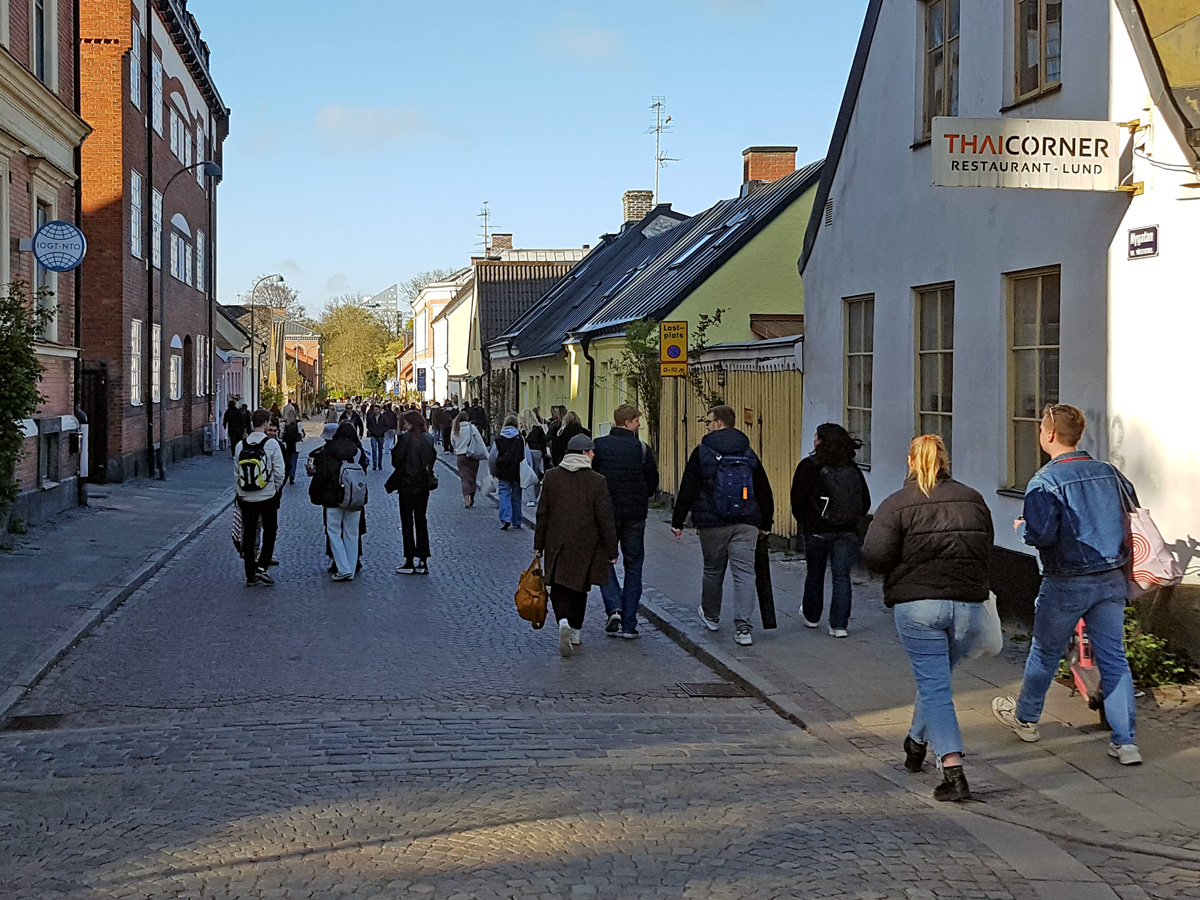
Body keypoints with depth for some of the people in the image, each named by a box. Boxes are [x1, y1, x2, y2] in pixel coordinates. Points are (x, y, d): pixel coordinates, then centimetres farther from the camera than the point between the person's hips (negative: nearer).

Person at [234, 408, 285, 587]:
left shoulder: (240, 445, 0)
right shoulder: (272, 444, -11)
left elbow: (236, 473, 6)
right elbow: (279, 472, -9)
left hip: (246, 498, 3)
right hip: (267, 497, -3)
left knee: (248, 535, 10)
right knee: (269, 532, 12)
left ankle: (250, 575, 14)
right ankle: (261, 568, 0)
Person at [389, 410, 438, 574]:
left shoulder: (406, 438, -14)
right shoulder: (426, 438, 3)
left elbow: (397, 460, -14)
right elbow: (432, 458, 6)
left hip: (407, 485, -6)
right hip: (423, 485, 6)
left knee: (407, 522, 1)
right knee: (421, 521, 10)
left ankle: (410, 562, 0)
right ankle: (422, 562, 10)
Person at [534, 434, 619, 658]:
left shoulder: (551, 477, -2)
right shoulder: (597, 481, -9)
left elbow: (542, 514, 3)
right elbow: (605, 519, -8)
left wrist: (539, 545, 11)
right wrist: (611, 551, 0)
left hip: (557, 545, 1)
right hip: (586, 546, -1)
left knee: (559, 588, 6)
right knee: (579, 588, 15)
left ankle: (564, 621, -21)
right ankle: (575, 633, 23)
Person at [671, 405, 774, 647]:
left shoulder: (702, 452, -4)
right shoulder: (749, 454, 9)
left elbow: (687, 490, -4)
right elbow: (764, 492, 14)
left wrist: (678, 521, 3)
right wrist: (766, 523, 23)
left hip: (712, 523, -2)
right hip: (746, 524, 2)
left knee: (713, 570, 16)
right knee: (744, 572, -3)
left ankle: (711, 616, 35)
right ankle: (743, 626, -14)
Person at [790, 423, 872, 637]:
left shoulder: (808, 466, -8)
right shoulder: (852, 467, 4)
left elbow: (798, 500, -10)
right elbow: (866, 501, 7)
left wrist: (805, 522, 7)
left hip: (817, 530, -2)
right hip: (847, 531, 2)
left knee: (814, 574, 15)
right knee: (842, 576, 4)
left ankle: (811, 615, 33)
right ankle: (840, 625, -2)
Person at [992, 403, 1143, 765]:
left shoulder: (1046, 480, -16)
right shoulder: (1109, 472, 2)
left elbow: (1040, 534, -24)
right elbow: (1134, 514, 13)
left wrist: (1022, 527, -3)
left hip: (1067, 583, -4)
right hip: (1112, 579, 4)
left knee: (1045, 652, 15)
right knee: (1113, 658, 7)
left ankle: (1025, 718, 35)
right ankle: (1126, 742, 4)